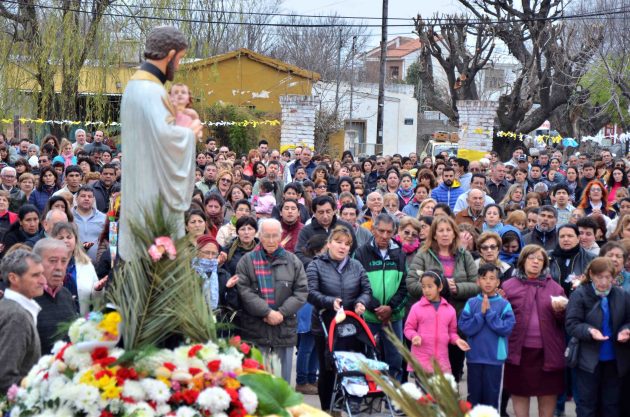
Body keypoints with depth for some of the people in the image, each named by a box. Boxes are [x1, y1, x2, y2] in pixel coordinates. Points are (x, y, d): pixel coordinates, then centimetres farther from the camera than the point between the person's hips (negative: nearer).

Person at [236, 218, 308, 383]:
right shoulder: (247, 261, 1)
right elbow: (244, 291, -9)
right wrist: (268, 312, -17)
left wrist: (282, 313, -11)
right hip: (255, 328, -2)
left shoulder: (293, 261, 8)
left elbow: (301, 292, 2)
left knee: (283, 376, 9)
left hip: (285, 329, 2)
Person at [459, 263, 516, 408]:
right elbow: (464, 327, -7)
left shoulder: (504, 305, -3)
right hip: (474, 357, 1)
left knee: (491, 396, 6)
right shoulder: (471, 303, 0)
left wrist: (489, 312, -14)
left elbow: (507, 328, -12)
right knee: (473, 396, 11)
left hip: (495, 358, -1)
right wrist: (481, 314, -16)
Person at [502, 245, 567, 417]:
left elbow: (565, 320, 10)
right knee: (519, 390, 7)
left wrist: (560, 310, -11)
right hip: (519, 349, -1)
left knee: (549, 390, 7)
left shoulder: (555, 287, 9)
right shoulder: (508, 286, 3)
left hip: (547, 349, 2)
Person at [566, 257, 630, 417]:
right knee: (587, 404, 4)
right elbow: (572, 324, -12)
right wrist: (589, 331, -30)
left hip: (614, 360, 4)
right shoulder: (580, 295, -9)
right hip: (589, 360, -3)